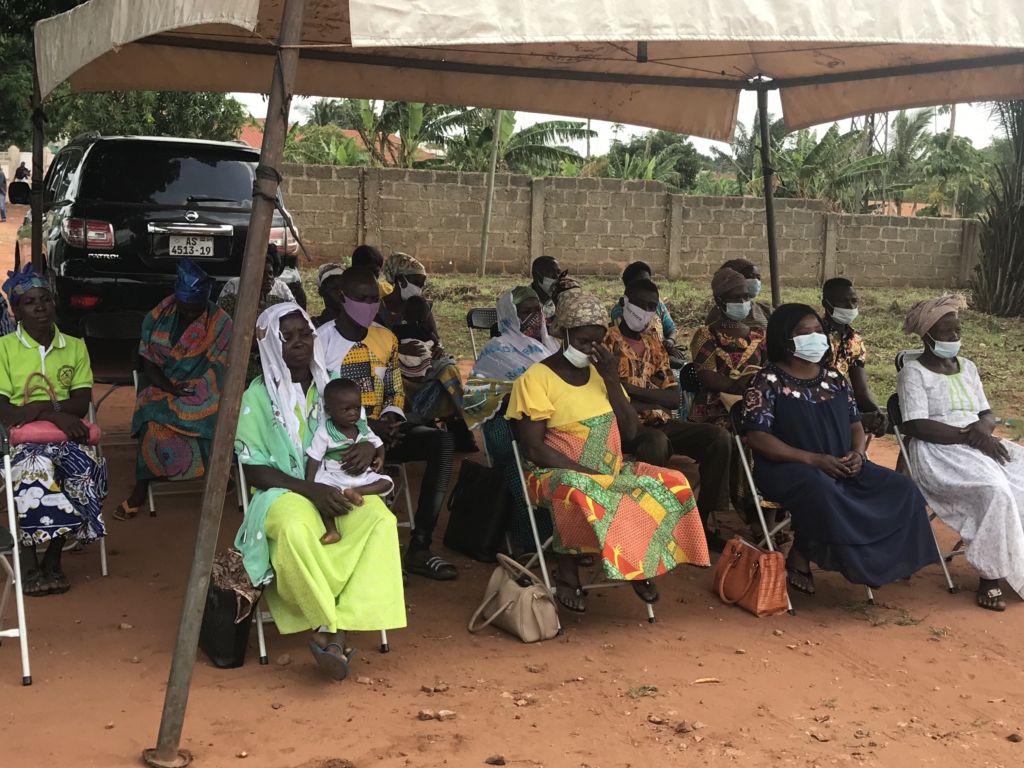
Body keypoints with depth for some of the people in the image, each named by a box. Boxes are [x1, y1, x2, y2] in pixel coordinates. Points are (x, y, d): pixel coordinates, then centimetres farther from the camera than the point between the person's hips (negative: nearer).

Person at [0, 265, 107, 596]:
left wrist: (39, 408, -16)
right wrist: (55, 415, -20)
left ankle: (53, 557, -15)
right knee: (35, 470, -36)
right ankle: (29, 562, -20)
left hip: (66, 434, 2)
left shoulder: (75, 346, 12)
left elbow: (81, 405, 2)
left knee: (89, 466, -31)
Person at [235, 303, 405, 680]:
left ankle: (337, 629, -34)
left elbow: (355, 430, 21)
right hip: (283, 492, -3)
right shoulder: (258, 396, 1)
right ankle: (331, 629, -25)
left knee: (381, 519, -31)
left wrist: (368, 447, -7)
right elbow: (253, 469, -5)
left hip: (335, 489, 4)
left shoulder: (332, 386, 13)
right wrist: (310, 489, -21)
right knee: (296, 530, -41)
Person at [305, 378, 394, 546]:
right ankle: (332, 530, -32)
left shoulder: (363, 428, 4)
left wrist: (380, 457, -8)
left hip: (363, 476, 4)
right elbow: (314, 459, -11)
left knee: (387, 482, -14)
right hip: (334, 476, -4)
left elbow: (378, 443, 16)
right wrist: (309, 486, -19)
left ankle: (355, 492, -29)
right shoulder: (324, 433, -10)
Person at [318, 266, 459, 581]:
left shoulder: (386, 339, 10)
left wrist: (391, 417, -6)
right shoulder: (322, 340, -8)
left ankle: (420, 546, -24)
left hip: (382, 431, 6)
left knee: (441, 441, -20)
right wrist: (366, 426, -18)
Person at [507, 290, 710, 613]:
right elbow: (533, 447, -15)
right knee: (577, 493, -40)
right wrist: (585, 472, -23)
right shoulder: (537, 377, -8)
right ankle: (567, 575, -19)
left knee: (672, 484, -14)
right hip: (559, 474, -6)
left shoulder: (600, 371, 12)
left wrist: (612, 379, -5)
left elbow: (630, 431, 6)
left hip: (611, 473, 6)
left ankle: (641, 565, 0)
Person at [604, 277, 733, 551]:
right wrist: (654, 397, -15)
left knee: (719, 437, -13)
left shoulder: (655, 345, 17)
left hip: (659, 422, 7)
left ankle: (700, 521, -8)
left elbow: (675, 397, 5)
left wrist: (631, 389, -11)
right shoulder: (607, 341, -1)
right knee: (656, 442, -39)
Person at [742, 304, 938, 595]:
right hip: (787, 468, -6)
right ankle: (799, 559, -18)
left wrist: (858, 453, -6)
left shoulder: (834, 378, 13)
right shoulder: (768, 381, -5)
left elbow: (855, 426, 19)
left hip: (841, 468, 6)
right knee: (822, 492, -39)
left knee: (901, 489, -13)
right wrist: (814, 459, -21)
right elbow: (757, 438, -13)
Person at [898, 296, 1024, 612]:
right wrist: (968, 436, -20)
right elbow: (916, 426, -14)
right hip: (938, 454, -7)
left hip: (978, 445, 7)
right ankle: (990, 576, -21)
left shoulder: (967, 367, 18)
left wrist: (983, 427, -9)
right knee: (994, 490, -33)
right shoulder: (913, 372, -4)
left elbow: (987, 413, 17)